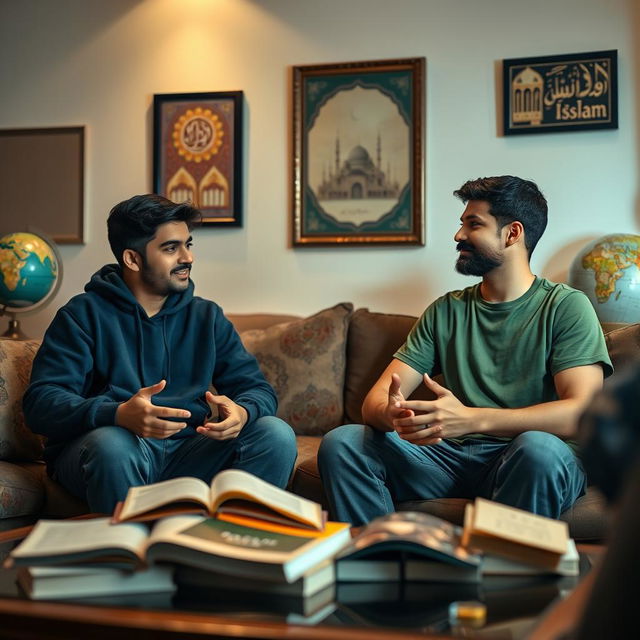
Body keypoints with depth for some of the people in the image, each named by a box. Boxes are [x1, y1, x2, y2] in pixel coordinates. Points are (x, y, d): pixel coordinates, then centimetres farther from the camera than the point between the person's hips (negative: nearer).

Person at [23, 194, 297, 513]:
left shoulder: (207, 316, 14)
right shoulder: (84, 315, 0)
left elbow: (258, 388, 8)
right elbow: (40, 402, -11)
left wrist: (242, 412, -19)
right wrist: (119, 414, -31)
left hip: (188, 452, 4)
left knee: (277, 434, -18)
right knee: (112, 444, -37)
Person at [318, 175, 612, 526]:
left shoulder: (565, 306, 1)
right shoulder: (445, 312, 13)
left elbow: (581, 412, -14)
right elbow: (375, 400, 5)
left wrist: (473, 419, -27)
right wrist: (391, 414, -22)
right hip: (452, 457, 4)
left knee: (539, 449, -37)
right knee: (340, 443, -17)